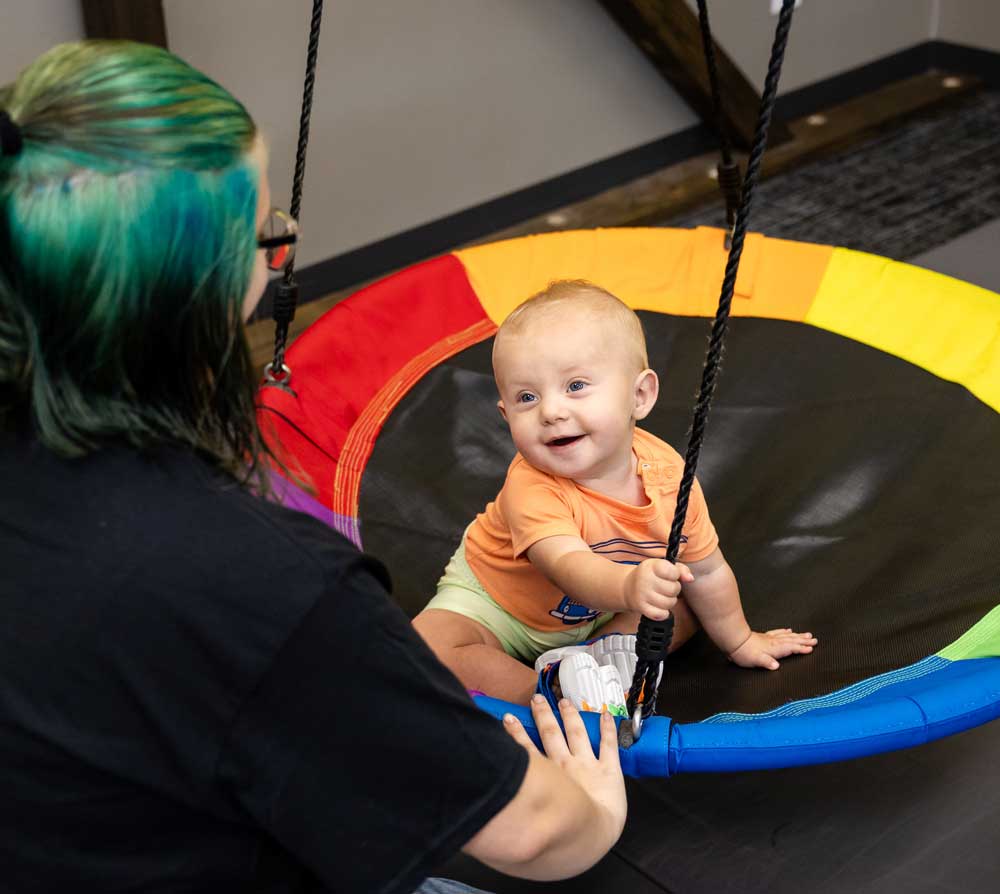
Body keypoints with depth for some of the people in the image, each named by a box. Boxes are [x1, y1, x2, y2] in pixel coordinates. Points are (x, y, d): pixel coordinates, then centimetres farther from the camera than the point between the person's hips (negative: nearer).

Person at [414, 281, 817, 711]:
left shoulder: (668, 474, -22)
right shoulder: (532, 487, -38)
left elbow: (707, 571, -6)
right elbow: (570, 565, -55)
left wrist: (739, 642, 5)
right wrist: (628, 586, -76)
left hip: (594, 612, 5)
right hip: (496, 602, -5)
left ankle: (604, 654, -19)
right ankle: (552, 689, -23)